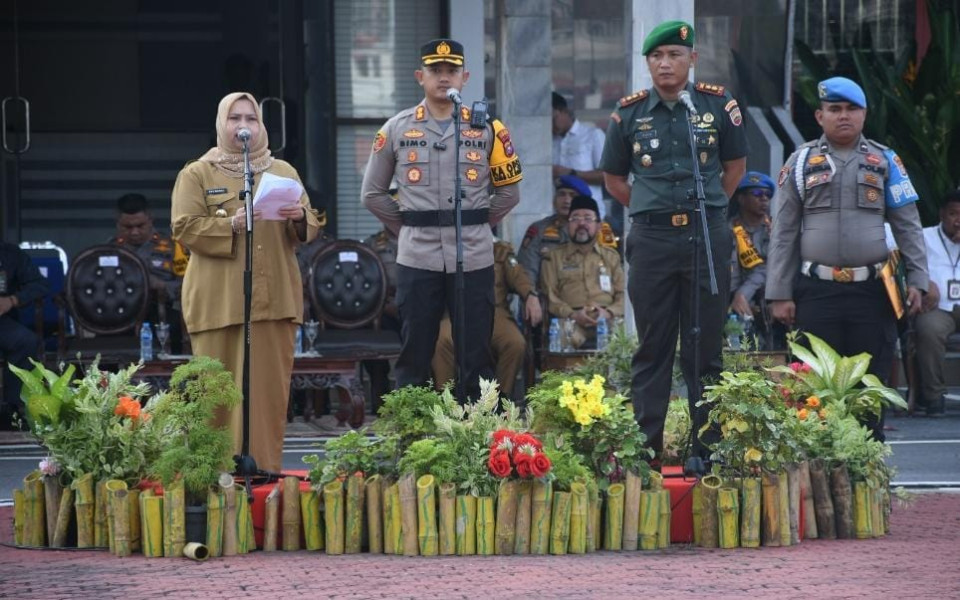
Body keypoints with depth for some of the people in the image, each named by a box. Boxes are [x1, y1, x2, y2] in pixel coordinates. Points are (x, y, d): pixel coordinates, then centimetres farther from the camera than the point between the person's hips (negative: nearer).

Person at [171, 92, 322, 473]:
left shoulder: (284, 172, 18)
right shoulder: (196, 175, 7)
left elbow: (311, 228, 16)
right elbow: (184, 228, -4)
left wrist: (299, 219, -8)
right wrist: (231, 225, -18)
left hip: (274, 296, 3)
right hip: (219, 299, -3)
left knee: (270, 384, -1)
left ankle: (265, 463, 3)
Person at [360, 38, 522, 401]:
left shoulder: (487, 129, 5)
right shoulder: (396, 130, 5)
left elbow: (509, 190, 13)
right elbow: (373, 193, 11)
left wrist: (479, 225, 7)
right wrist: (408, 228, 6)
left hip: (473, 258, 0)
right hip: (417, 259, 0)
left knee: (476, 358, 2)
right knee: (414, 357, 3)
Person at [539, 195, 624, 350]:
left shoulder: (611, 257, 26)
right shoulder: (554, 257, 20)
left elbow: (623, 296, 15)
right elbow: (549, 296, 7)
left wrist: (608, 313, -8)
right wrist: (572, 315, -11)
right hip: (571, 325, -3)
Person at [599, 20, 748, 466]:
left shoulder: (718, 105, 3)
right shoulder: (630, 112, 4)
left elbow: (735, 165, 15)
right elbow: (613, 177, 14)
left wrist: (705, 208, 9)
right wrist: (653, 210, 7)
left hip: (707, 235, 0)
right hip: (651, 240, 0)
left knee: (706, 346, 3)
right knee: (652, 347, 4)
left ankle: (706, 447, 7)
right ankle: (646, 446, 7)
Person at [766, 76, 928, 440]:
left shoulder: (885, 162, 9)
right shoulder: (801, 162, 8)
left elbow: (908, 226, 9)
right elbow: (783, 233, 6)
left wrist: (916, 280, -1)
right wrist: (779, 295, 0)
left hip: (872, 290, 0)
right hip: (816, 291, 0)